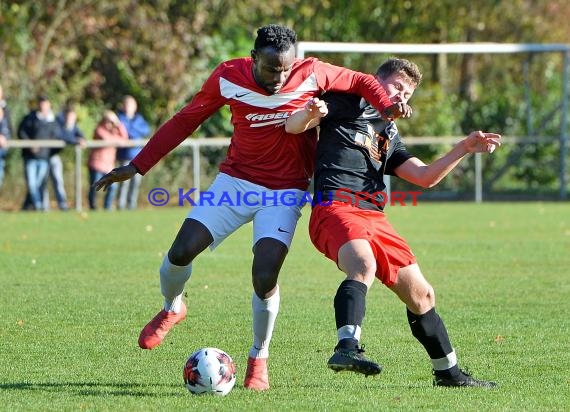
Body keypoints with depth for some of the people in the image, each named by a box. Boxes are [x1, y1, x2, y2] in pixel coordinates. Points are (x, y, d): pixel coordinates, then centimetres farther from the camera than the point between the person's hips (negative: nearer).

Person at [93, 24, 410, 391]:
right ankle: (171, 309, 25)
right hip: (235, 181, 2)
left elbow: (361, 82, 3)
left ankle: (259, 359, 8)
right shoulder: (228, 78, -10)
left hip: (284, 193, -2)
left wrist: (387, 106, -19)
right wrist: (137, 166, 1)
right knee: (181, 253, -11)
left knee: (265, 277, -18)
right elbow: (185, 121, 1)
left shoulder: (311, 75, -13)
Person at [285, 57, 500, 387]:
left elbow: (425, 177, 22)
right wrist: (310, 113, -23)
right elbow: (292, 126, 1)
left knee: (421, 293, 12)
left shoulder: (390, 135, 31)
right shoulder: (348, 104, 11)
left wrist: (464, 148, 13)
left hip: (374, 217, 8)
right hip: (335, 208, -8)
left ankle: (448, 372, 27)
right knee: (364, 265, -37)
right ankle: (348, 348, -53)